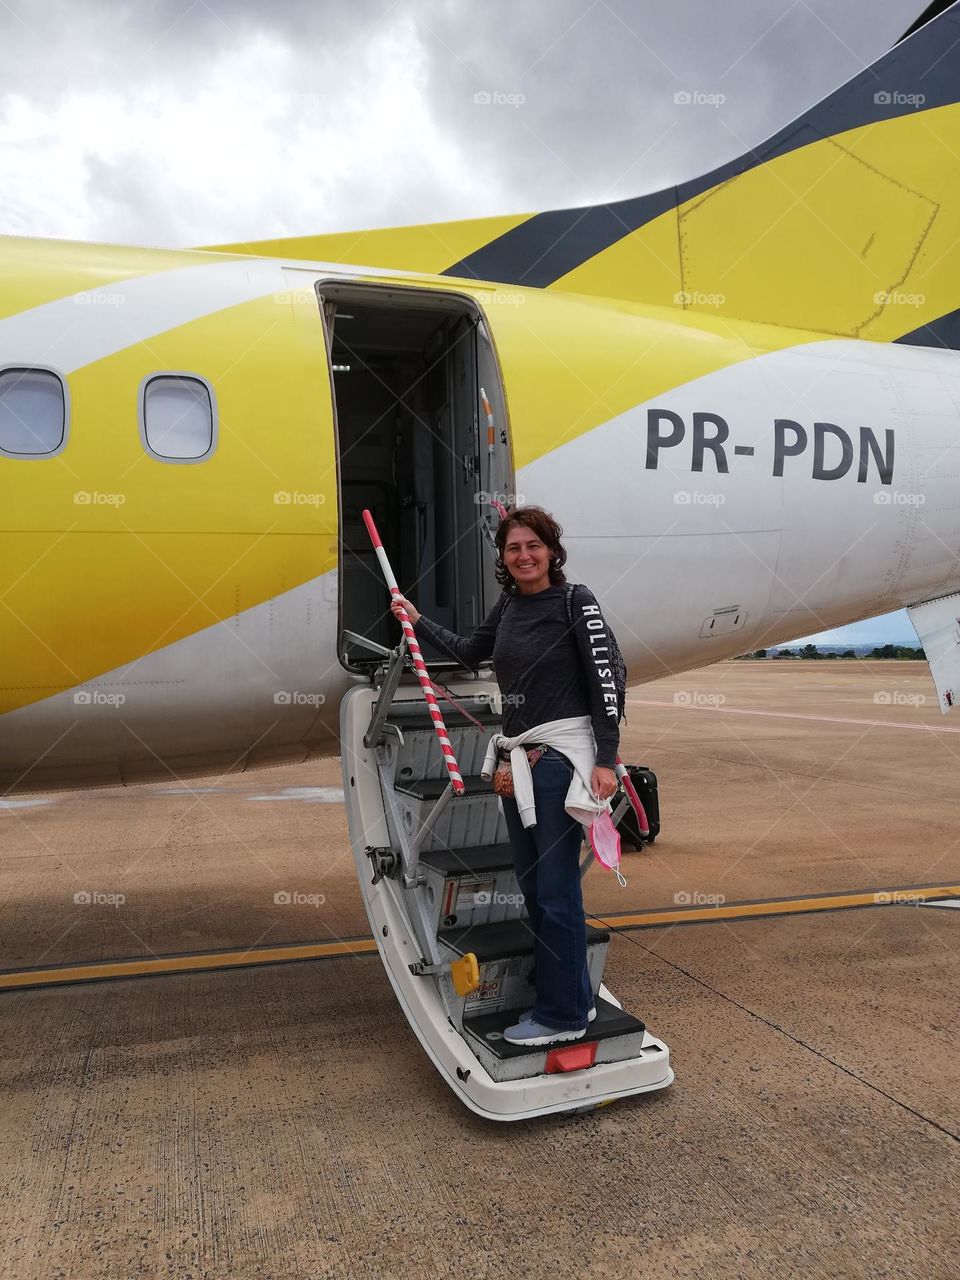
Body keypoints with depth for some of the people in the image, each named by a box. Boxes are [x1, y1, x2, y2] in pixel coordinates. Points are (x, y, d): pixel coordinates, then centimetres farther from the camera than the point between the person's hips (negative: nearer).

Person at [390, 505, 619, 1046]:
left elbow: (604, 682, -11)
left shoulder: (576, 601, -7)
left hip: (563, 755, -7)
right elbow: (469, 651, 28)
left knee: (557, 889, -4)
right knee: (532, 885, 12)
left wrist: (606, 760, -17)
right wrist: (418, 621, 31)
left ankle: (563, 1015, 10)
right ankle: (576, 997, 26)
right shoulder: (509, 606, 12)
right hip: (518, 757, 8)